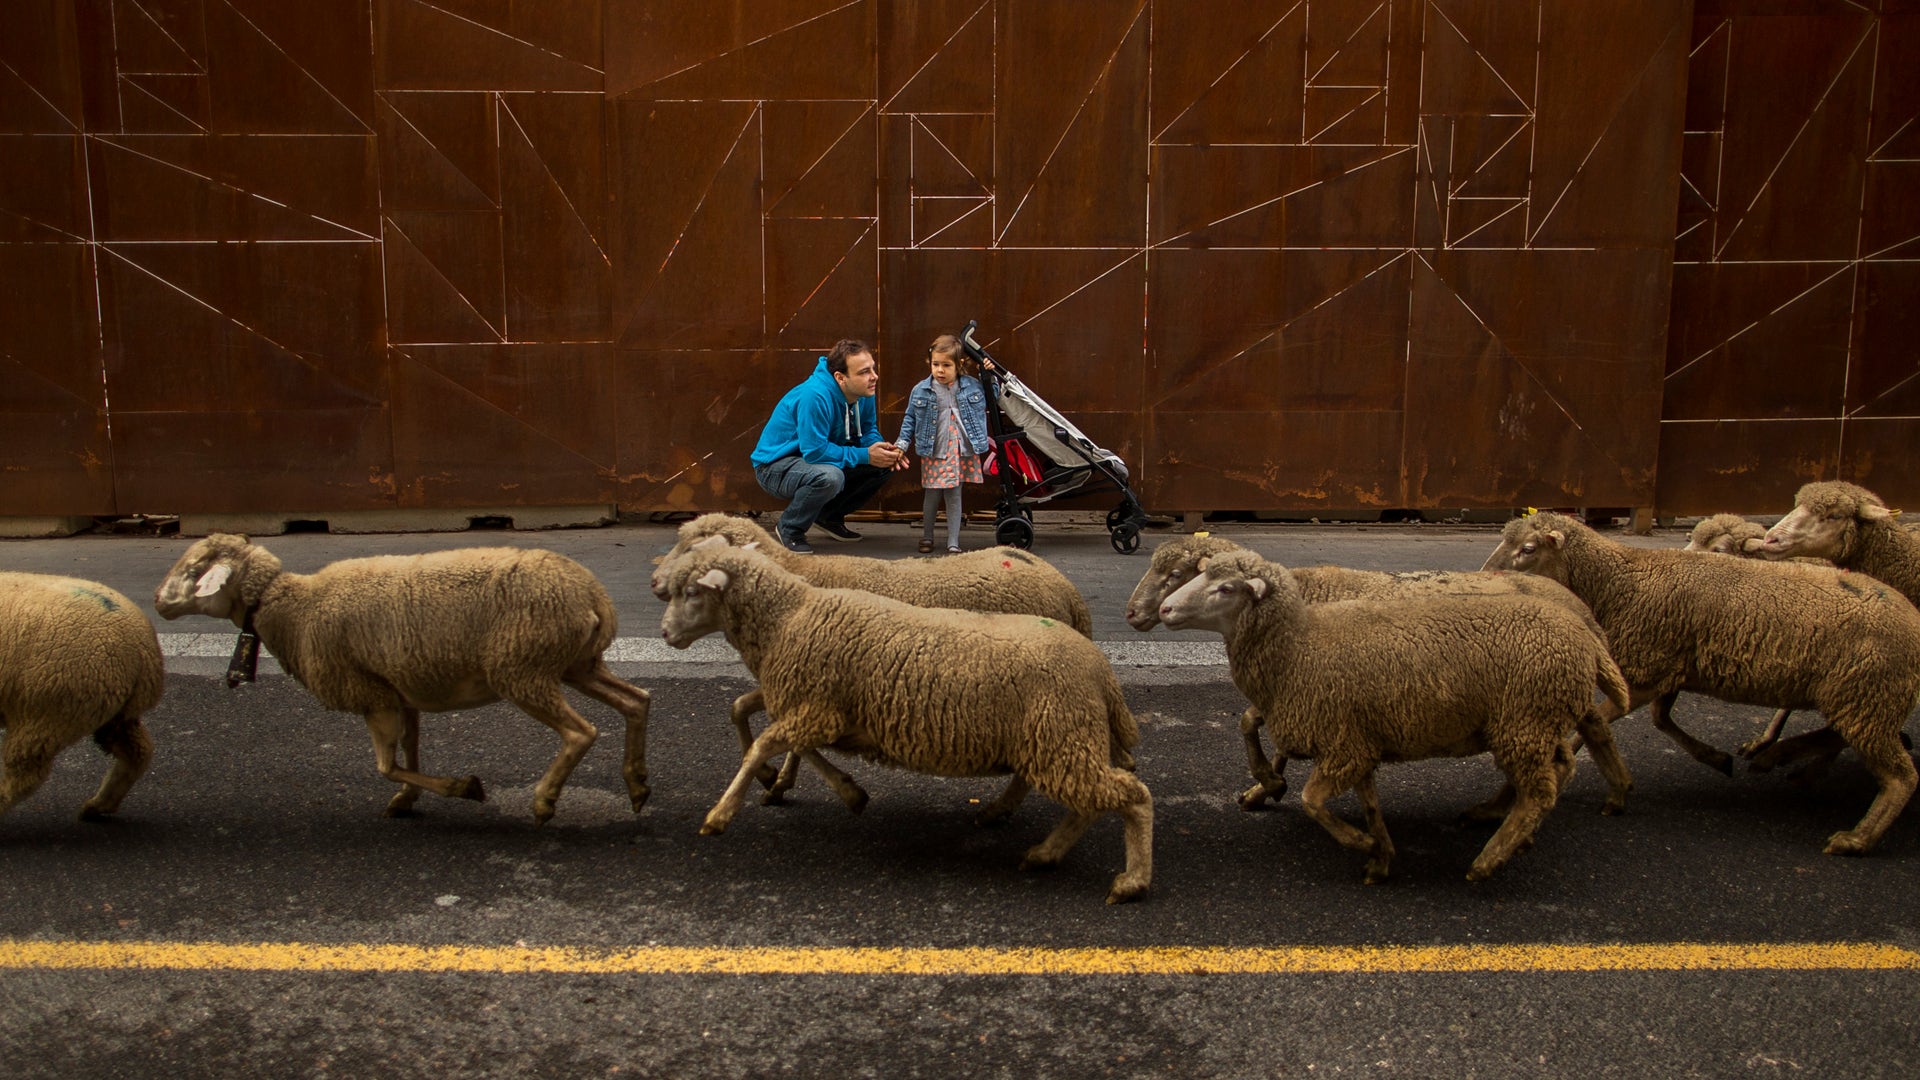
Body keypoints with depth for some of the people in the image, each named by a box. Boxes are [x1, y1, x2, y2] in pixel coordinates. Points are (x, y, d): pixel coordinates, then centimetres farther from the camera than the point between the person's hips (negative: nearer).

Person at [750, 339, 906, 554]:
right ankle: (789, 530, -11)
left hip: (820, 458, 8)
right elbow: (815, 451, -32)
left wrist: (883, 449, -16)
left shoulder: (863, 393, -6)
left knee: (885, 465, -3)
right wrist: (865, 456, -26)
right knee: (830, 477, -39)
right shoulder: (815, 396, -31)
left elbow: (869, 430, 8)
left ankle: (830, 517, 11)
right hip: (775, 466, -8)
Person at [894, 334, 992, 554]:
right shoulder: (921, 391, -4)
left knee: (954, 496, 6)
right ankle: (928, 536, 26)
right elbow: (910, 418, 6)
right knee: (932, 495, 7)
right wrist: (902, 442, -2)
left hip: (961, 452, 1)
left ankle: (953, 542, 12)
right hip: (934, 453, 0)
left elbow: (991, 400, 18)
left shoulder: (973, 386, 0)